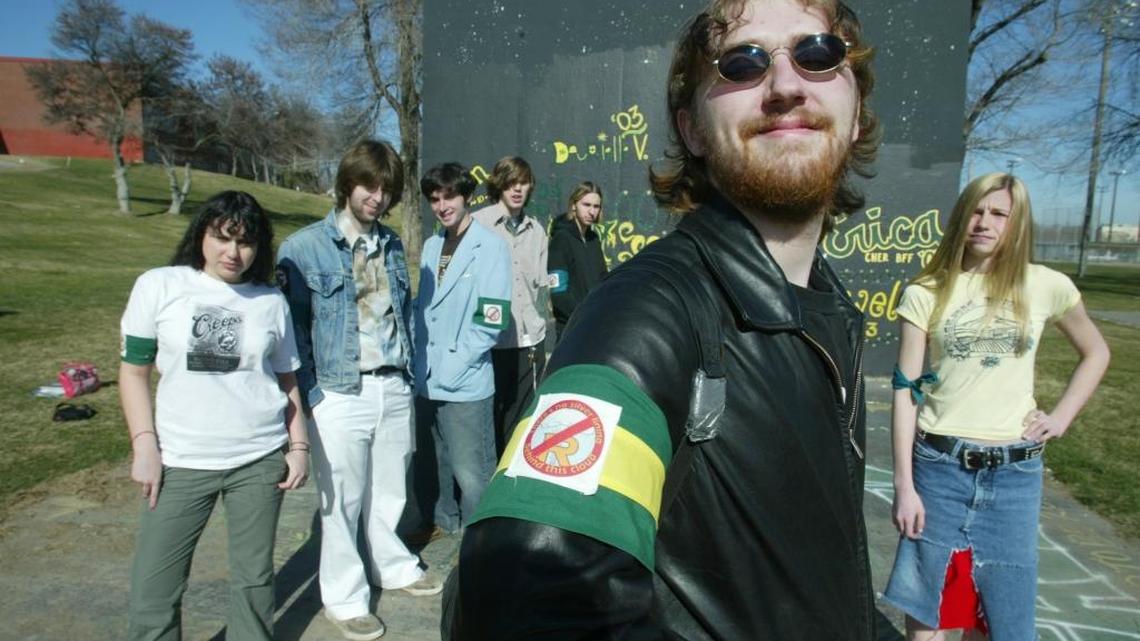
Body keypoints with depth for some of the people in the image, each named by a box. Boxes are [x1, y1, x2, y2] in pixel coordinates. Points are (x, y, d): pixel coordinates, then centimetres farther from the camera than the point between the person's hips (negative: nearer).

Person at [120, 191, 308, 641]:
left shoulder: (271, 302, 5)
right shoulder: (159, 286, -1)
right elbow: (134, 371, 1)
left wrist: (299, 445, 4)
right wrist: (144, 446, -6)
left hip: (261, 459, 1)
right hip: (180, 461, -1)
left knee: (254, 575, 11)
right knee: (153, 589, 3)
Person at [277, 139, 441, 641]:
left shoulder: (392, 244, 10)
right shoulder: (303, 248, -7)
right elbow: (294, 327, -6)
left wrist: (409, 371, 11)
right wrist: (309, 395, -9)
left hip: (394, 388, 5)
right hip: (339, 394, -5)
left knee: (390, 490, 18)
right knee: (343, 500, 6)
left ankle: (392, 566, 40)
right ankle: (344, 597, 25)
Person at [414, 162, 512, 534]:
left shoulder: (490, 246, -8)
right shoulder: (431, 245, 11)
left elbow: (491, 321, -13)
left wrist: (452, 367, -13)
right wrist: (421, 361, 4)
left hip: (465, 383, -6)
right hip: (429, 380, 6)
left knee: (471, 473, -1)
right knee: (444, 463, 21)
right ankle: (447, 521, 40)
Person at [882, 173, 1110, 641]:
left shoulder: (1046, 287, 0)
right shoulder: (926, 293, -4)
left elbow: (1095, 352, 18)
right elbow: (906, 391, -5)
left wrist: (1061, 417, 4)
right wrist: (903, 485, -8)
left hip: (1015, 471, 2)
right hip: (939, 465, -1)